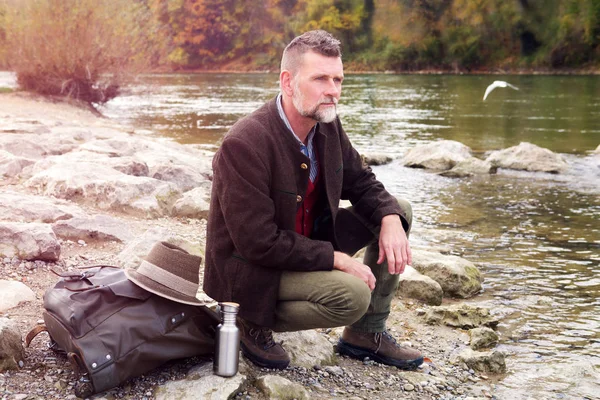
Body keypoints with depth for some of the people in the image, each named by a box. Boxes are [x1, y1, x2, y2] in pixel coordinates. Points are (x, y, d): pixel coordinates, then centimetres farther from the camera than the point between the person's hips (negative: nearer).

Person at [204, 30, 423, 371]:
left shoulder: (327, 125, -5)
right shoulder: (244, 144, -29)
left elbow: (360, 182, 7)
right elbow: (259, 243, -29)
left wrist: (390, 219, -15)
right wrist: (337, 258, -25)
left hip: (306, 239, 9)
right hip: (253, 266, -8)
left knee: (398, 211, 2)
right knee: (353, 295, -29)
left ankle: (366, 335, 11)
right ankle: (257, 322, -2)